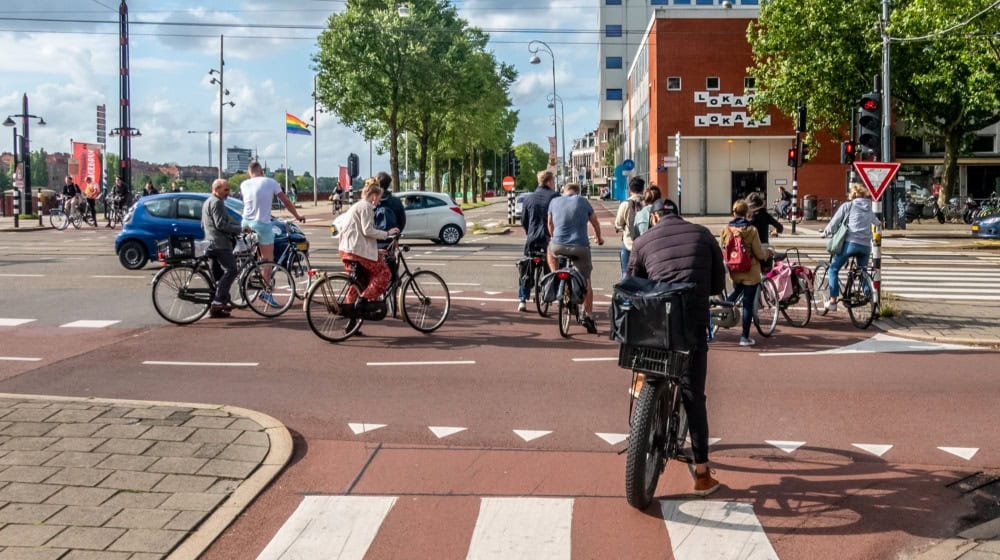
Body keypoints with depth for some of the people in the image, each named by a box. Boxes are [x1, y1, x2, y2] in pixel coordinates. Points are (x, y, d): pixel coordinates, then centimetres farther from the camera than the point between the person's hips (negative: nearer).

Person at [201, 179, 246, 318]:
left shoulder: (208, 202, 25)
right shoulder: (217, 202, -9)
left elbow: (203, 225, 32)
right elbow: (221, 224, -19)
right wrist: (240, 229, -16)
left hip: (212, 244, 11)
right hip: (220, 243, -11)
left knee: (218, 275, 10)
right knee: (230, 270, -17)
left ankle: (215, 308, 9)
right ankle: (219, 301, -23)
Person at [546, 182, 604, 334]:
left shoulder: (554, 202, 9)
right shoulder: (583, 201, 6)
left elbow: (550, 224, 21)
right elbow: (595, 223, 16)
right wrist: (599, 239, 35)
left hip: (559, 246, 1)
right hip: (581, 247, -1)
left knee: (550, 249, 37)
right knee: (586, 282, 12)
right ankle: (588, 316, 8)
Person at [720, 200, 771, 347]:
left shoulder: (726, 229, -5)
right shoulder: (751, 230, -13)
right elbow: (759, 254, -9)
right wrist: (768, 254, 12)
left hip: (734, 271, 4)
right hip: (750, 272, -4)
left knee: (737, 291, 34)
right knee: (748, 304, 4)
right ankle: (745, 337, 7)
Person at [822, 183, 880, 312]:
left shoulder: (847, 206, 4)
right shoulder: (869, 209, 18)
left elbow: (834, 222, 5)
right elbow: (877, 223, 17)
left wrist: (825, 233, 19)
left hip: (850, 242, -5)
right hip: (865, 245, 5)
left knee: (833, 269, 7)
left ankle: (833, 301, -1)